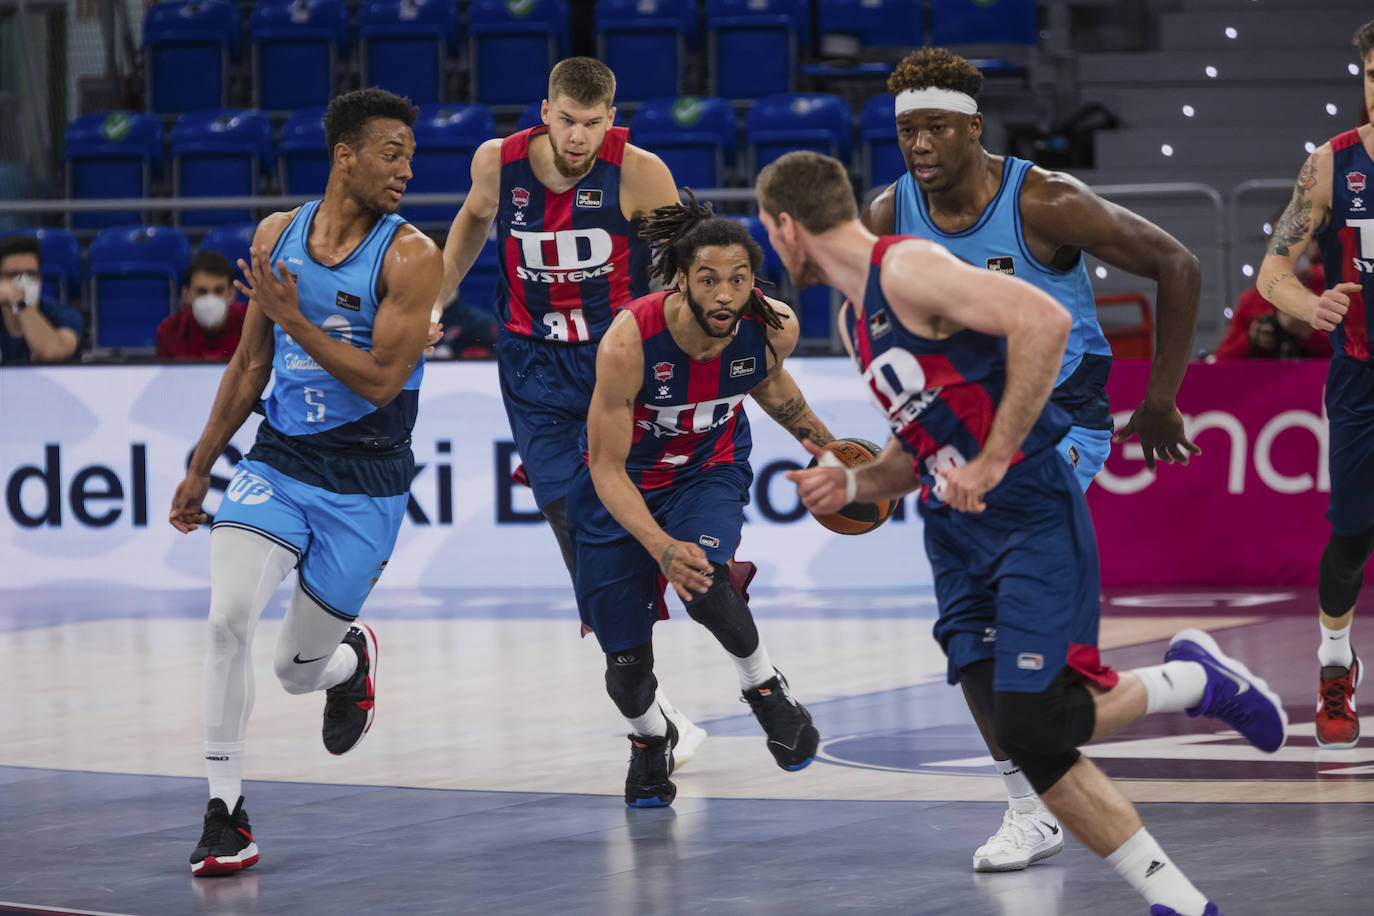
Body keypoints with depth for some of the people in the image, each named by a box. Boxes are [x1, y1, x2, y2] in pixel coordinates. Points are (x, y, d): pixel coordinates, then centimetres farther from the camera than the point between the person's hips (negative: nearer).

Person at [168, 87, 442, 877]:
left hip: (366, 486, -2)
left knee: (300, 669, 5)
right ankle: (227, 816, -12)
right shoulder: (277, 235, 2)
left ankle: (353, 656, 46)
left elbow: (381, 382, -18)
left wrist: (292, 317, -21)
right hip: (277, 463, 3)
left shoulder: (411, 256, -12)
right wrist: (200, 466, 15)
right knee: (230, 616, -22)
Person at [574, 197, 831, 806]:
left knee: (703, 583, -32)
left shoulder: (772, 328, -23)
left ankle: (763, 687, -2)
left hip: (711, 470, 1)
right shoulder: (630, 343, -34)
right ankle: (649, 739, 41)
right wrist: (661, 546, -40)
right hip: (623, 485, -1)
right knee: (627, 666, 4)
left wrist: (821, 443, 14)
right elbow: (606, 468, -28)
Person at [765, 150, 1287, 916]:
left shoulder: (907, 267, -11)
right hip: (960, 539, 9)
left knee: (1033, 722, -19)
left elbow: (1044, 320, -25)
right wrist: (851, 485, 8)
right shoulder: (856, 321, 19)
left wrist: (993, 460, -23)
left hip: (1031, 516, -9)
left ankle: (1194, 680, 7)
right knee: (1022, 739, -2)